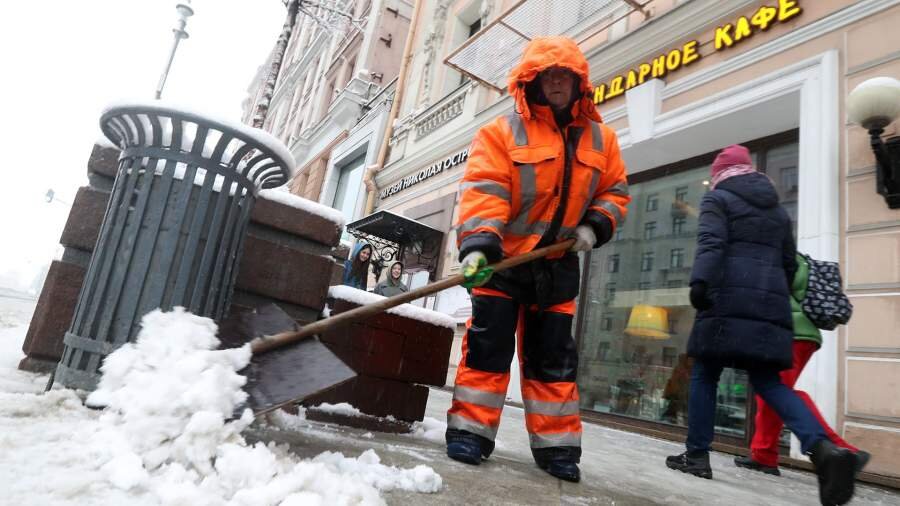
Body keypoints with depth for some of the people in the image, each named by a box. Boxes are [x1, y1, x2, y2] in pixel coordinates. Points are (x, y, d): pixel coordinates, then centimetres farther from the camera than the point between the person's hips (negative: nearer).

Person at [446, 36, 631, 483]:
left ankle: (556, 445, 19)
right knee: (488, 344, -2)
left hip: (557, 265, 4)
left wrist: (596, 225, -4)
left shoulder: (600, 139, 8)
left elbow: (615, 190, 16)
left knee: (553, 355, 9)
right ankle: (470, 431, 11)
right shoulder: (502, 132, -7)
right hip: (502, 258, -3)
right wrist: (477, 244, -34)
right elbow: (482, 191, -19)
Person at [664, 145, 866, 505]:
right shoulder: (778, 209, 25)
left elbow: (711, 243, -14)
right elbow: (790, 264, 26)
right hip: (772, 304, 6)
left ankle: (697, 454, 9)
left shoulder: (717, 198, 6)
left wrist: (700, 280, -27)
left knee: (704, 375, 4)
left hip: (729, 300, -6)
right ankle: (823, 447, -15)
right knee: (768, 381, 6)